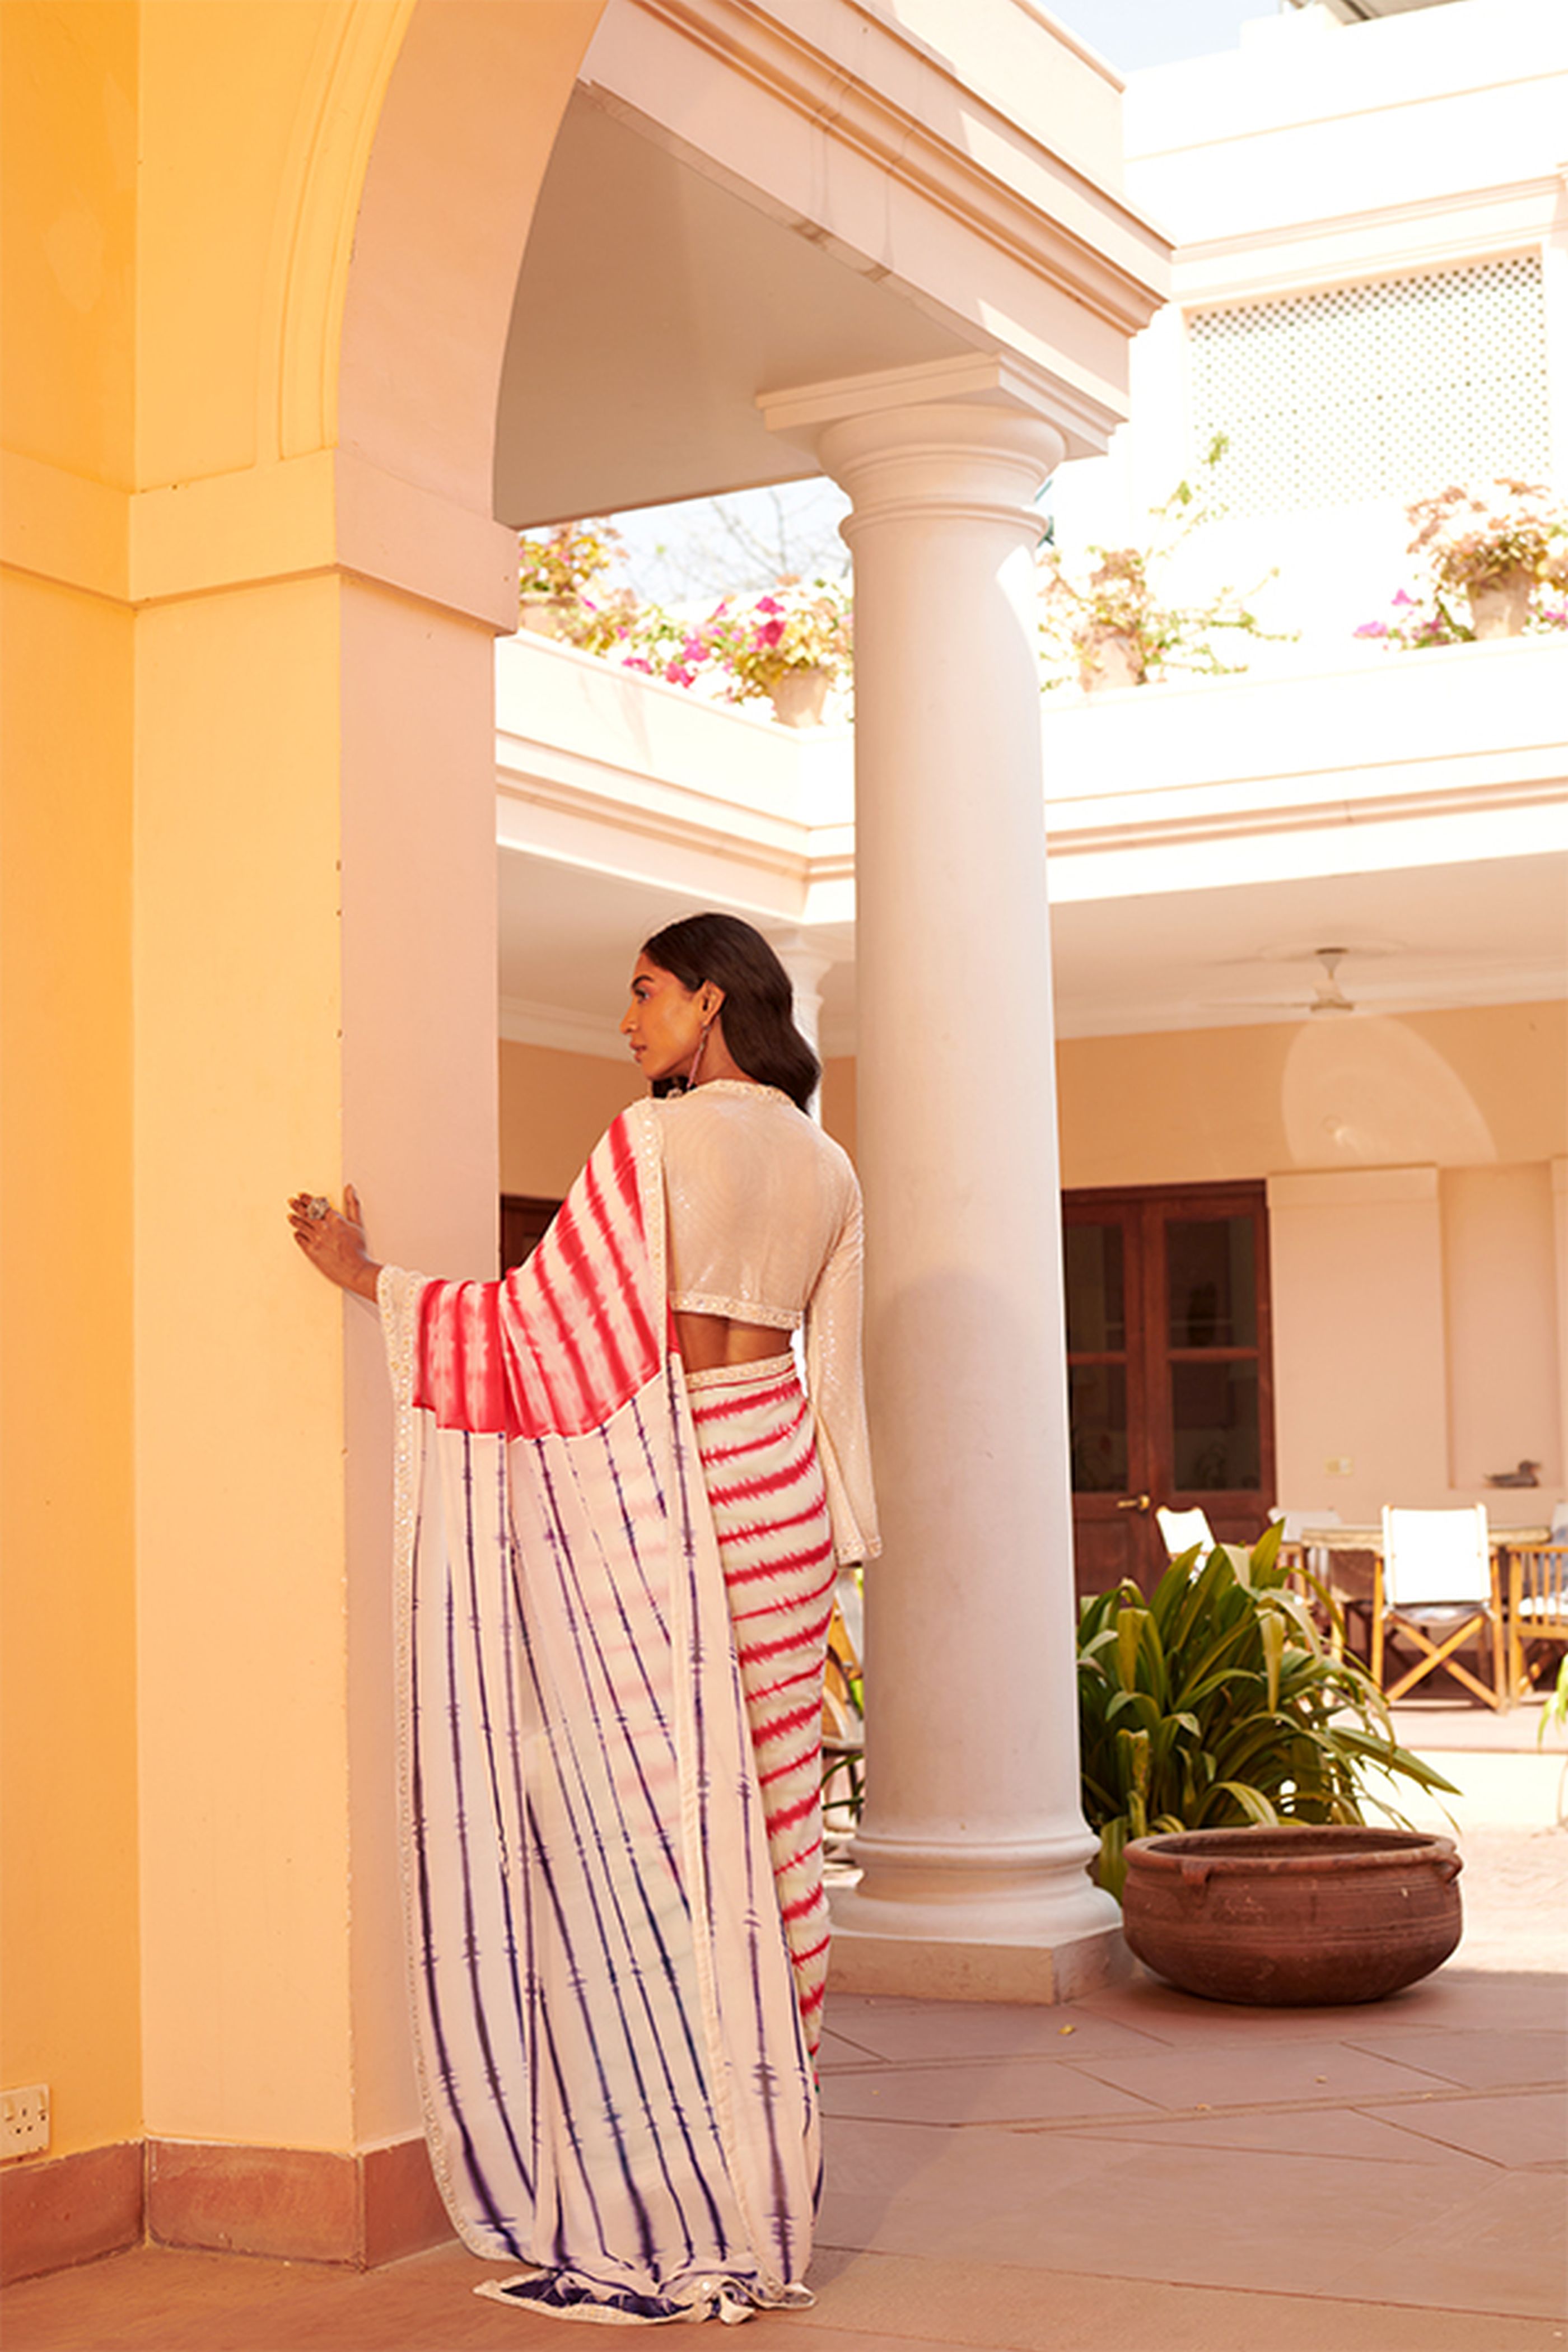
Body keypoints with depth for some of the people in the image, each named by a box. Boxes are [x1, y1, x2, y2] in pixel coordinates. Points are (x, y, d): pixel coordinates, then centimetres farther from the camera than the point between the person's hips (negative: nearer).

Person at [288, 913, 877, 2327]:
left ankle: (671, 2236, 0)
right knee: (761, 1840, 10)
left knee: (639, 1842, -3)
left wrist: (371, 1277, -1)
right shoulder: (826, 1170, 11)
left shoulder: (655, 1144, -10)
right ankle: (767, 2211, 15)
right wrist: (830, 1547, 18)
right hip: (780, 1492, 7)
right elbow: (834, 1377, 13)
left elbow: (540, 1324, -11)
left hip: (659, 1498, -7)